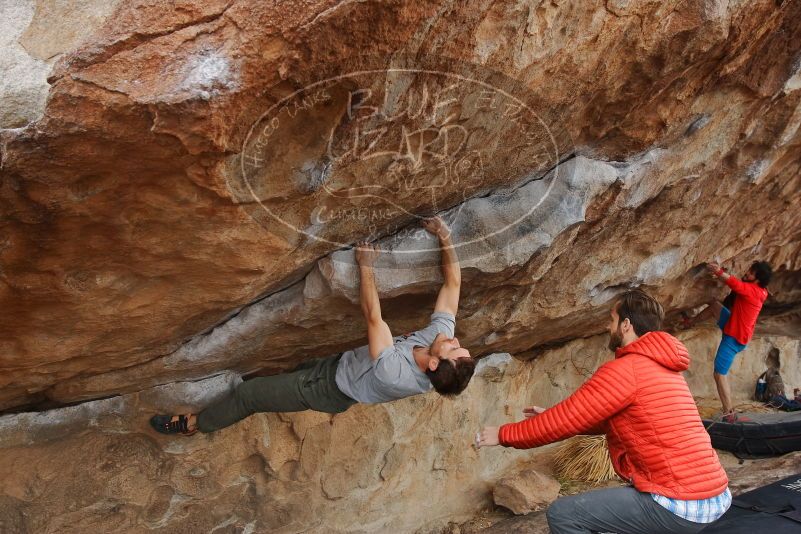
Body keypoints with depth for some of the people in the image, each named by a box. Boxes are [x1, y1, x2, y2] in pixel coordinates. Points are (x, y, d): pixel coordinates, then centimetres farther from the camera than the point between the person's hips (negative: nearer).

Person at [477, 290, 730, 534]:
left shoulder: (624, 370, -14)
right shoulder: (663, 367, 15)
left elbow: (565, 420, -10)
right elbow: (607, 420, 22)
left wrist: (504, 434, 2)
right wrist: (551, 417, 23)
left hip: (682, 506, -10)